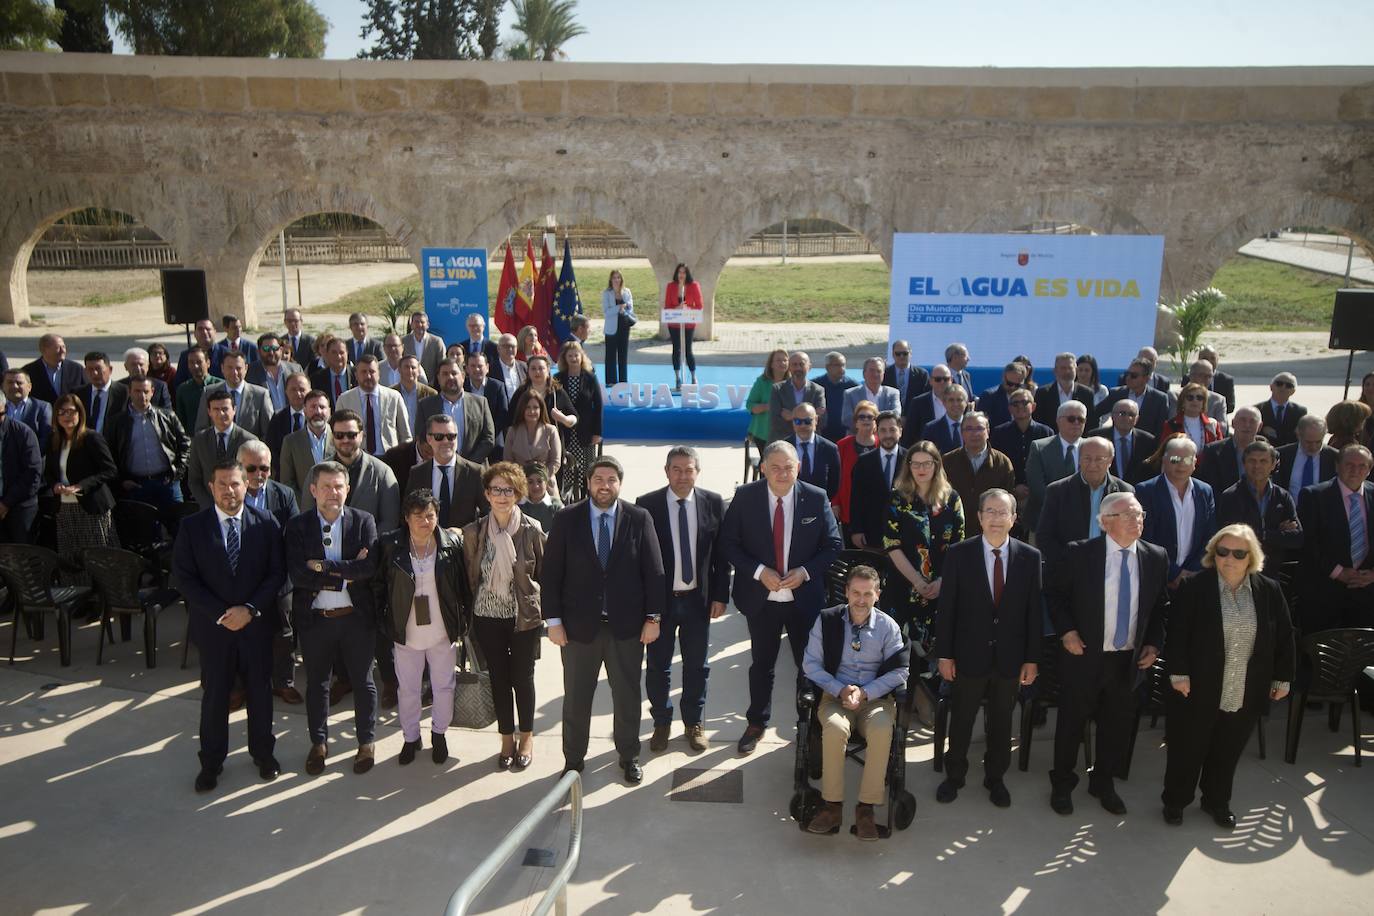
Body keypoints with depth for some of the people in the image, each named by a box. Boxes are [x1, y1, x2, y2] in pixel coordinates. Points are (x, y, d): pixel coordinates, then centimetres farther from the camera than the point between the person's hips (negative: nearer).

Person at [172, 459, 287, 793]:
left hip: (257, 624, 1)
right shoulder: (192, 527, -4)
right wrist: (219, 613, -15)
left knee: (260, 690, 13)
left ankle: (262, 752, 31)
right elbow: (183, 577, -6)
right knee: (214, 695, 10)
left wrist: (250, 609, -15)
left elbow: (277, 572, -4)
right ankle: (211, 762, 26)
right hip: (214, 626, 0)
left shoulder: (266, 524, -3)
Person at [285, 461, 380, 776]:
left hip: (355, 616, -1)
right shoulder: (297, 526, -4)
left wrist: (324, 566, -20)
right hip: (314, 618, 1)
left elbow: (370, 566, -19)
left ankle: (366, 742, 30)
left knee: (363, 681, 12)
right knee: (316, 682, 17)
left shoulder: (363, 521, -5)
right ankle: (318, 743, 36)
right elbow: (298, 574, -16)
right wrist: (346, 573, -18)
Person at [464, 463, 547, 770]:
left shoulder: (532, 531, -11)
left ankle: (526, 738, 30)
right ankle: (507, 740, 29)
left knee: (522, 678, 9)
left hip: (524, 617, -2)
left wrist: (544, 612, -3)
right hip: (487, 618, 2)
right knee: (499, 678, 13)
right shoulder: (473, 532, -4)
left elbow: (544, 574, -3)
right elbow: (469, 576, 5)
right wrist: (471, 611, 5)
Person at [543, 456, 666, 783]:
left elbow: (653, 570, -2)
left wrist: (653, 617, -4)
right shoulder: (566, 520, -4)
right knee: (576, 698, 12)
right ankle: (573, 760, 31)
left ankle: (629, 756, 34)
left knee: (627, 695, 14)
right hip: (579, 624, 0)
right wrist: (553, 620, -6)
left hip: (627, 624, 0)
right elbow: (551, 573, -3)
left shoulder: (639, 518, -4)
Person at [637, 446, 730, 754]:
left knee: (697, 666, 14)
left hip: (699, 599, 1)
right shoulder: (647, 505, -9)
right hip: (659, 599, -1)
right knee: (657, 666, 11)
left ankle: (694, 722, 33)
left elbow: (722, 553, 1)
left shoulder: (714, 503, -3)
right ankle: (661, 723, 31)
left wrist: (720, 595, -1)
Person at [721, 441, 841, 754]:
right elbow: (729, 542, -6)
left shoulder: (816, 498, -9)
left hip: (804, 597, 0)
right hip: (760, 598, 0)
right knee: (761, 665, 16)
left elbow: (832, 544, -2)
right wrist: (759, 571, -18)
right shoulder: (745, 497, -9)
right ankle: (756, 723, 35)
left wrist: (806, 571, -16)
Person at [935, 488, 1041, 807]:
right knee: (961, 720, 13)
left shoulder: (1030, 557, -4)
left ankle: (995, 778, 36)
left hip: (1010, 658, 1)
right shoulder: (959, 554, -8)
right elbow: (946, 608, -6)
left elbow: (1035, 611, -1)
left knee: (1002, 722, 16)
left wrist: (1032, 659, -2)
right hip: (969, 655, -1)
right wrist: (944, 654, -6)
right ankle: (954, 775, 33)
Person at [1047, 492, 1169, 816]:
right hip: (1084, 656, -3)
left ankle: (1103, 783, 39)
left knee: (1117, 726, 16)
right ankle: (1062, 784, 31)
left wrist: (1154, 643, 1)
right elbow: (1055, 593, -2)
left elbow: (1161, 606, 11)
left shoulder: (1156, 558, -1)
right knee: (1071, 724, 11)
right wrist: (1065, 631, -12)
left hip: (1129, 660, 3)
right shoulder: (1079, 553, -12)